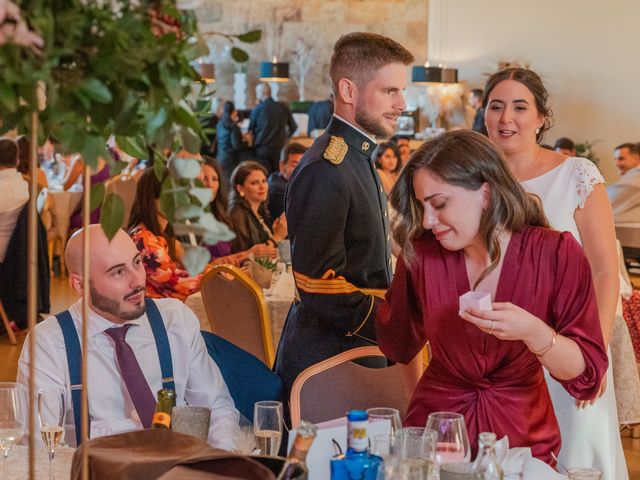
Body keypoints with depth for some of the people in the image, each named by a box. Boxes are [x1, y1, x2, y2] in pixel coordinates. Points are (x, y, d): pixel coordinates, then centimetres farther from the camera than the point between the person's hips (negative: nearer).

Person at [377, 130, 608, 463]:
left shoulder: (556, 254, -9)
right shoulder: (421, 254, -4)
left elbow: (587, 376, -10)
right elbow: (399, 347, 7)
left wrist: (532, 331, -24)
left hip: (523, 439, -1)